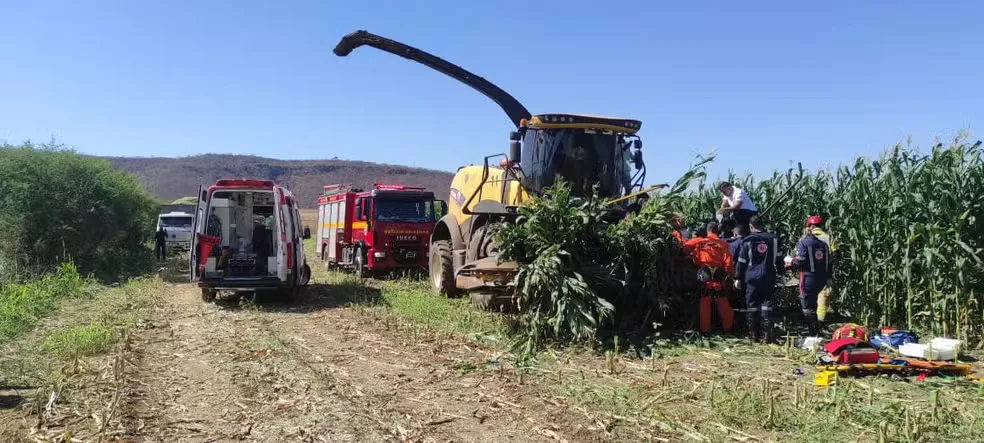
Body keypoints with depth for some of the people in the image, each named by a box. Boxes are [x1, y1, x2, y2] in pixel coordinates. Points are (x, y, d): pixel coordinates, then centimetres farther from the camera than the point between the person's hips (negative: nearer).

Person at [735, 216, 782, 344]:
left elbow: (741, 262, -1)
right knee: (767, 304, 5)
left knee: (752, 305, 6)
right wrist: (779, 272, 18)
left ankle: (754, 335, 9)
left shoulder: (747, 241, -3)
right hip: (769, 277, 2)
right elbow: (779, 258, 9)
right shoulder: (773, 239, 4)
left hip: (752, 278, -2)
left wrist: (738, 278, 5)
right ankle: (768, 334, -2)